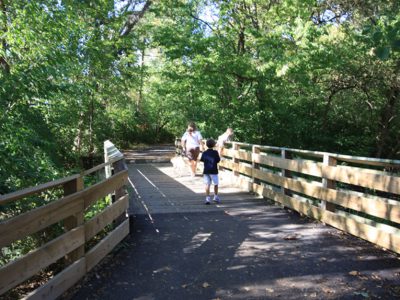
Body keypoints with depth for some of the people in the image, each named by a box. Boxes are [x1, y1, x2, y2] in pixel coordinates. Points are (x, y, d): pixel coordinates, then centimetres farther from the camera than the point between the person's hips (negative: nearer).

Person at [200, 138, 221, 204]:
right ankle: (216, 197, 22)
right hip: (213, 171, -3)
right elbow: (218, 160, -5)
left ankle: (207, 198, -3)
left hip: (206, 171, 3)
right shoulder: (215, 152, -8)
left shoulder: (204, 153, 2)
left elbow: (202, 160, 10)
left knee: (207, 184, 3)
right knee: (216, 184, 13)